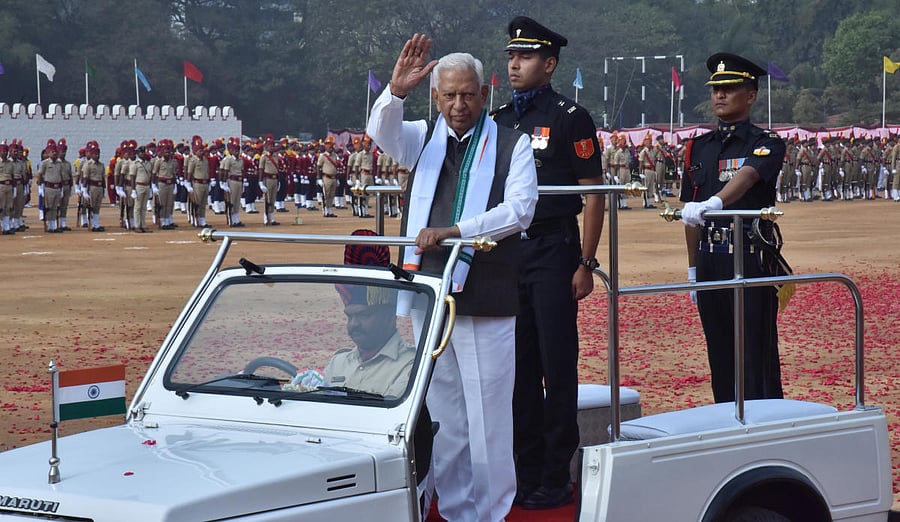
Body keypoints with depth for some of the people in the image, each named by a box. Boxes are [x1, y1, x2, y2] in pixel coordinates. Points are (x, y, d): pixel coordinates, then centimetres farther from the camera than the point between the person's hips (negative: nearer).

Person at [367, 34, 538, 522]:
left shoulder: (511, 145, 4)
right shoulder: (423, 139, 14)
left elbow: (519, 208, -8)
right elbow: (381, 132, -5)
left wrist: (453, 230, -17)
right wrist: (395, 92, -26)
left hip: (485, 297, -4)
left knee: (488, 415, -4)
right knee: (440, 414, 7)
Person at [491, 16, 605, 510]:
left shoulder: (570, 117, -4)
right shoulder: (498, 120, 13)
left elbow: (594, 194, -6)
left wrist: (586, 264, -11)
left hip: (553, 252, -6)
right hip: (505, 253, 6)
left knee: (557, 367, -2)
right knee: (518, 368, 8)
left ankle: (556, 479, 3)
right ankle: (526, 474, 15)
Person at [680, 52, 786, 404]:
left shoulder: (766, 144, -4)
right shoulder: (699, 148, 13)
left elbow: (747, 176, -26)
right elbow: (691, 212, 15)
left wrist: (715, 202, -46)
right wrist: (693, 269, 12)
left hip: (751, 259, -5)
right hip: (710, 261, 6)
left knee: (757, 354, -3)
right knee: (720, 355, 9)